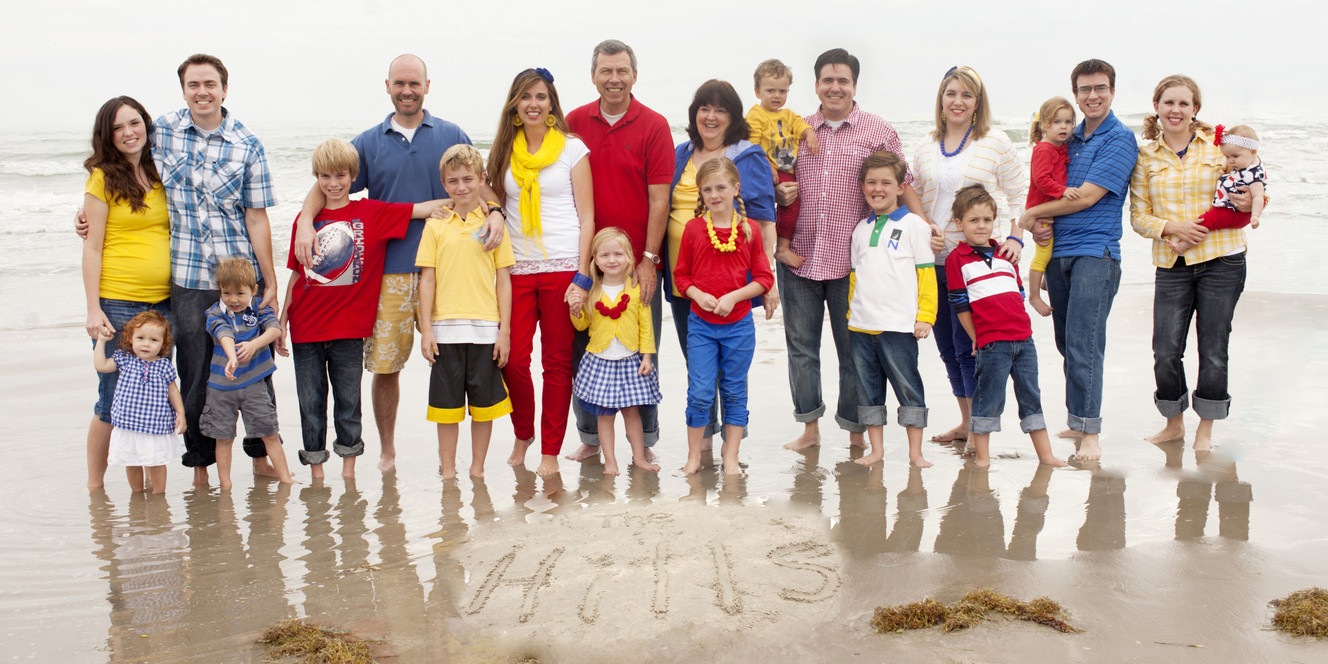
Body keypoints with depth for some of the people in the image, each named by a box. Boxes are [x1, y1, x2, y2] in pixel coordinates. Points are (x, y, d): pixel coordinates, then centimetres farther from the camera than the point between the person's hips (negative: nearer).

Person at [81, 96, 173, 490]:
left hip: (161, 303, 5)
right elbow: (93, 248, -5)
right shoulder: (102, 178, -3)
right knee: (113, 400, 1)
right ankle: (95, 485, 17)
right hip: (116, 304, -5)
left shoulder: (159, 176, 12)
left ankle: (141, 487, 19)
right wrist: (93, 309, -11)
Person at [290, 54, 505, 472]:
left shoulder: (451, 136, 9)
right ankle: (386, 450, 19)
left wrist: (495, 211, -12)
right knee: (384, 364, 2)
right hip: (388, 271, 1)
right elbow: (325, 186, 8)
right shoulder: (369, 143, 10)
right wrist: (305, 221, -10)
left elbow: (480, 185, 10)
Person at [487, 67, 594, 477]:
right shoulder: (504, 153, 12)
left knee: (558, 363, 1)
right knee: (512, 360, -3)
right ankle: (523, 434, 22)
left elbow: (586, 217, 1)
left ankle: (550, 451, 12)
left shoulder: (572, 149, 3)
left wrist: (582, 277, -7)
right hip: (517, 270, 3)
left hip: (562, 268, -2)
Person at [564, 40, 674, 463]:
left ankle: (644, 441, 15)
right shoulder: (575, 122, 6)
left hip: (637, 261, -2)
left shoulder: (654, 126, -2)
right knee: (582, 350, 6)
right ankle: (589, 438, 19)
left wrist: (649, 260, -9)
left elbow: (658, 199, -4)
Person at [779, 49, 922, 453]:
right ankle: (810, 427, 19)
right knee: (801, 344, 7)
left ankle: (856, 433, 15)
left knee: (853, 348, 3)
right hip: (798, 257, 3)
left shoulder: (879, 133, 3)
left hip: (850, 262, -3)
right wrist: (780, 194, -3)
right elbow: (777, 183, 20)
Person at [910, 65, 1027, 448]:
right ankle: (966, 421, 24)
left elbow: (1018, 196, 2)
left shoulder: (996, 143, -1)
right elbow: (912, 201, 16)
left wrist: (1015, 237, -10)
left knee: (968, 345, -8)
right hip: (933, 260, 5)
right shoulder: (925, 150, 11)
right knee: (948, 347, 11)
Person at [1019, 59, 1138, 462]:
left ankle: (1091, 432, -9)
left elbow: (1086, 197, -13)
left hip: (1095, 251, -7)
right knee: (1067, 344, 11)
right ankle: (1079, 421, 22)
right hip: (1058, 250, 7)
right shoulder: (1070, 139, 17)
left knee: (1083, 344, -13)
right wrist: (1039, 227, 2)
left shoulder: (1120, 139, -5)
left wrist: (1032, 214, -5)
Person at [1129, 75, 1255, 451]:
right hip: (1171, 265, 1)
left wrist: (1249, 201, -11)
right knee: (1165, 351, -4)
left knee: (1213, 349, 3)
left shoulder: (1219, 145, 4)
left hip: (1222, 260, -1)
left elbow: (1246, 187, 13)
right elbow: (1138, 216, 5)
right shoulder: (1144, 156, 6)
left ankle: (1205, 430, 18)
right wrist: (1171, 227, -13)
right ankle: (1174, 423, 19)